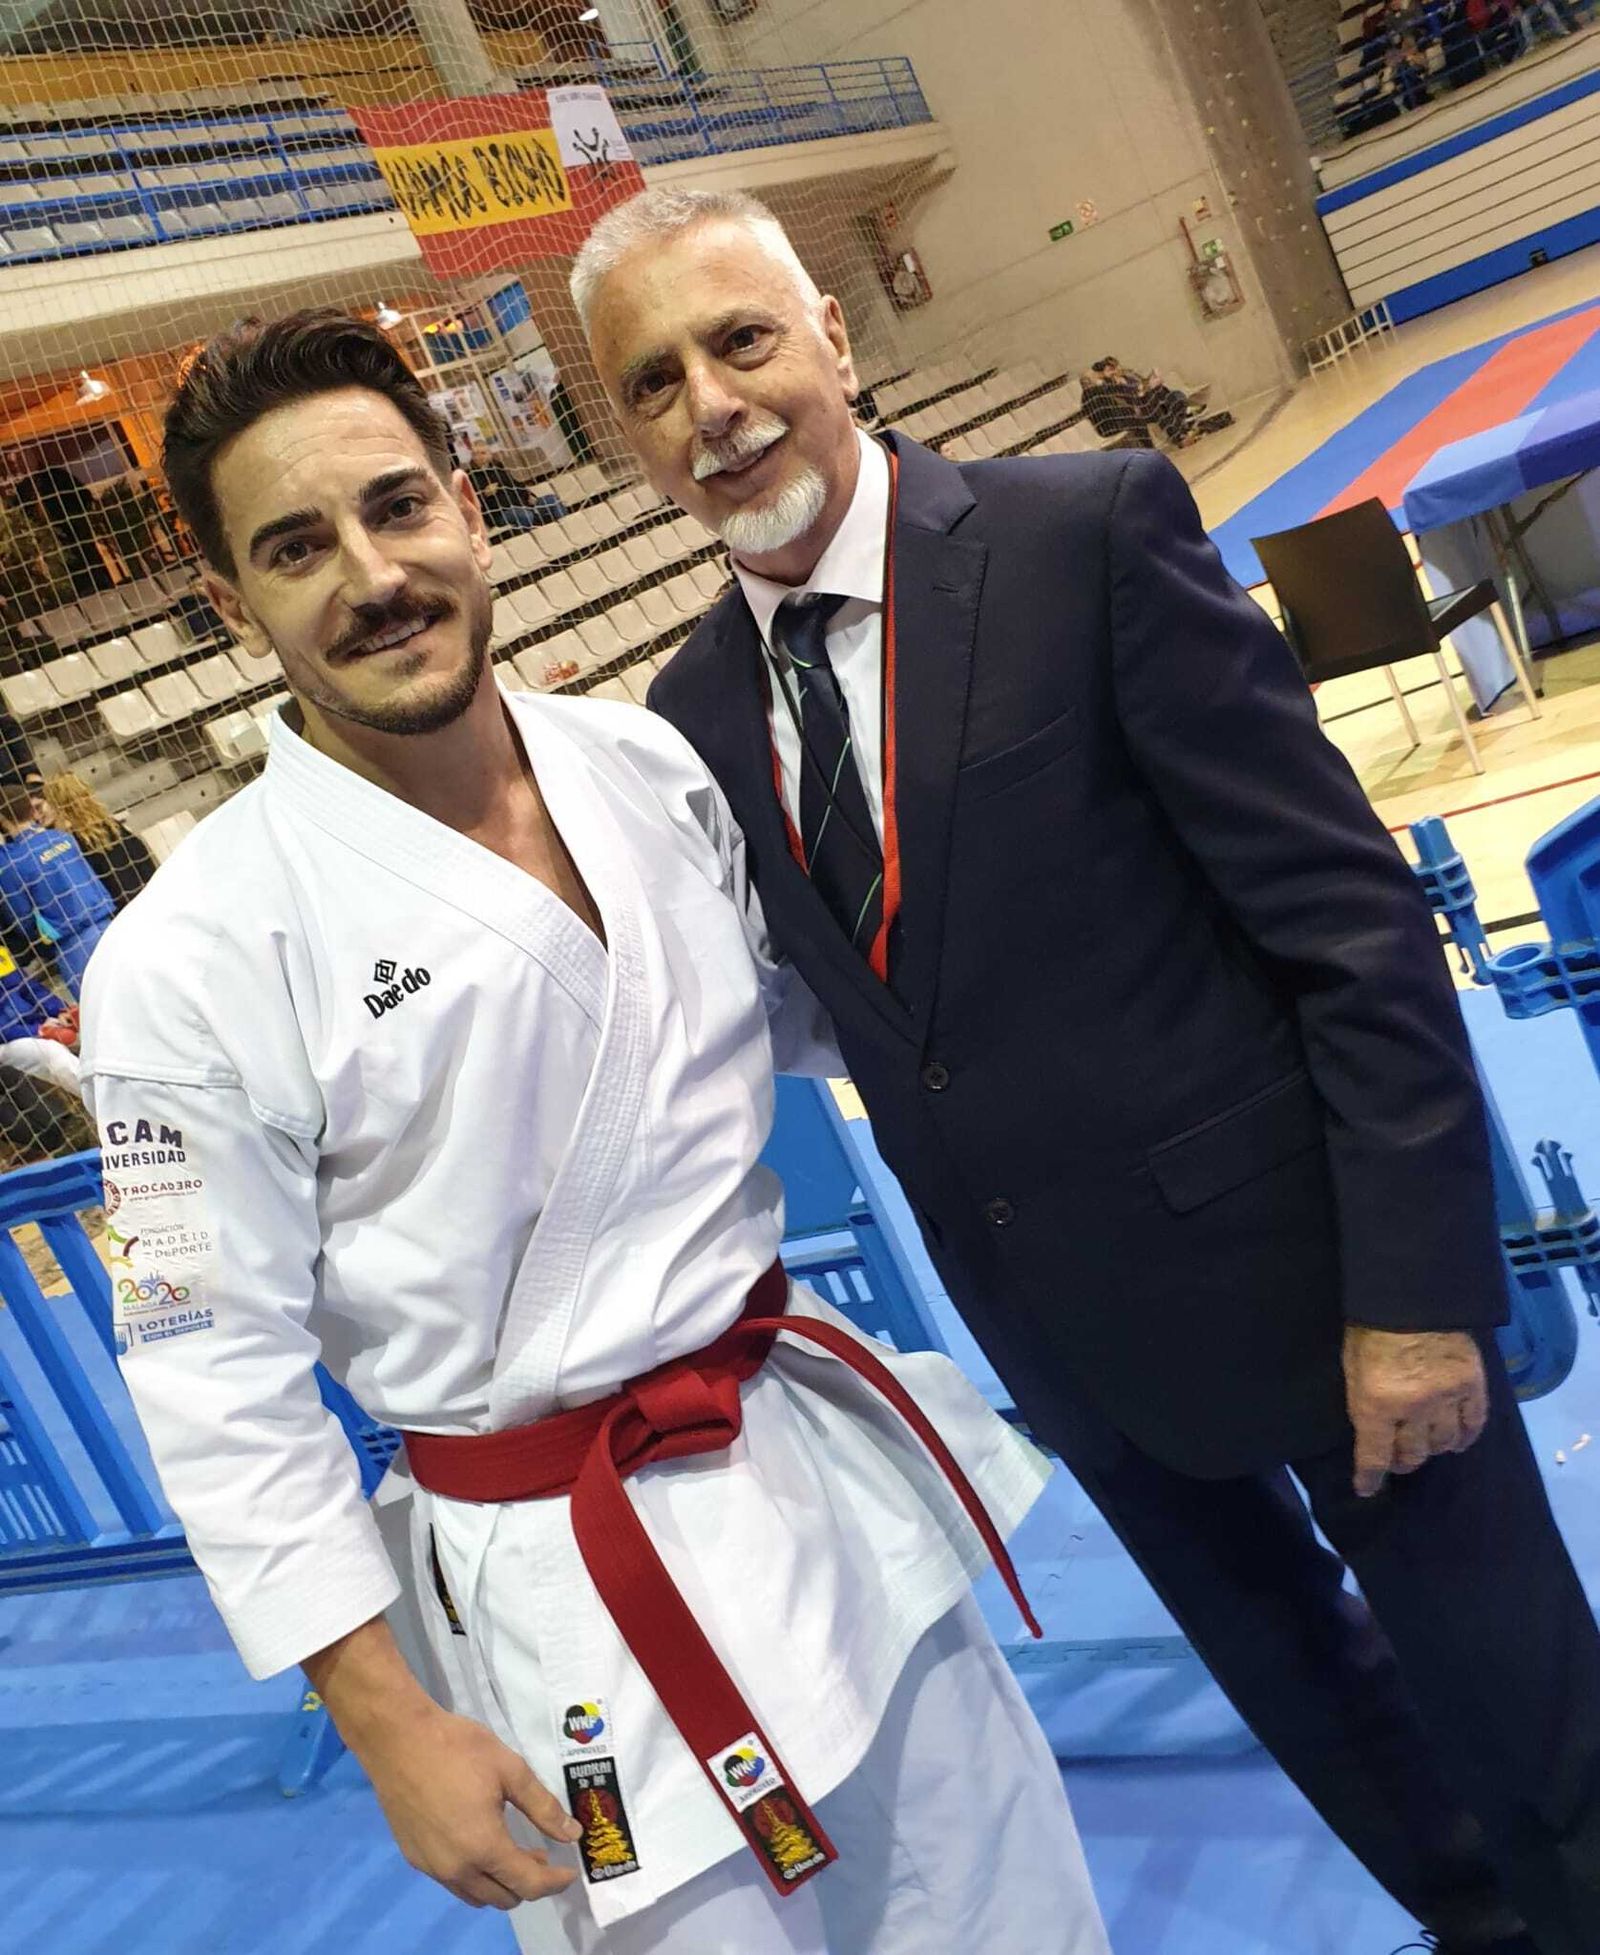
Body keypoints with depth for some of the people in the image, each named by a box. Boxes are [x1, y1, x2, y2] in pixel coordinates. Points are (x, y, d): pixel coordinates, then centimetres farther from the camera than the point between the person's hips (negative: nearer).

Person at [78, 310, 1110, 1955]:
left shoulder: (650, 766, -3)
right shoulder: (195, 957, -18)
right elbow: (218, 1375, -12)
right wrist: (391, 1727, -10)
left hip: (826, 1447, 6)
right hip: (572, 1580, -5)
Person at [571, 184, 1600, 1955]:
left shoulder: (1094, 531, -16)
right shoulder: (696, 709, 0)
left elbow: (1351, 922, -17)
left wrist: (1412, 1287, -17)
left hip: (1288, 1264, -5)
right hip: (1070, 1325, 6)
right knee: (1308, 1702, 26)